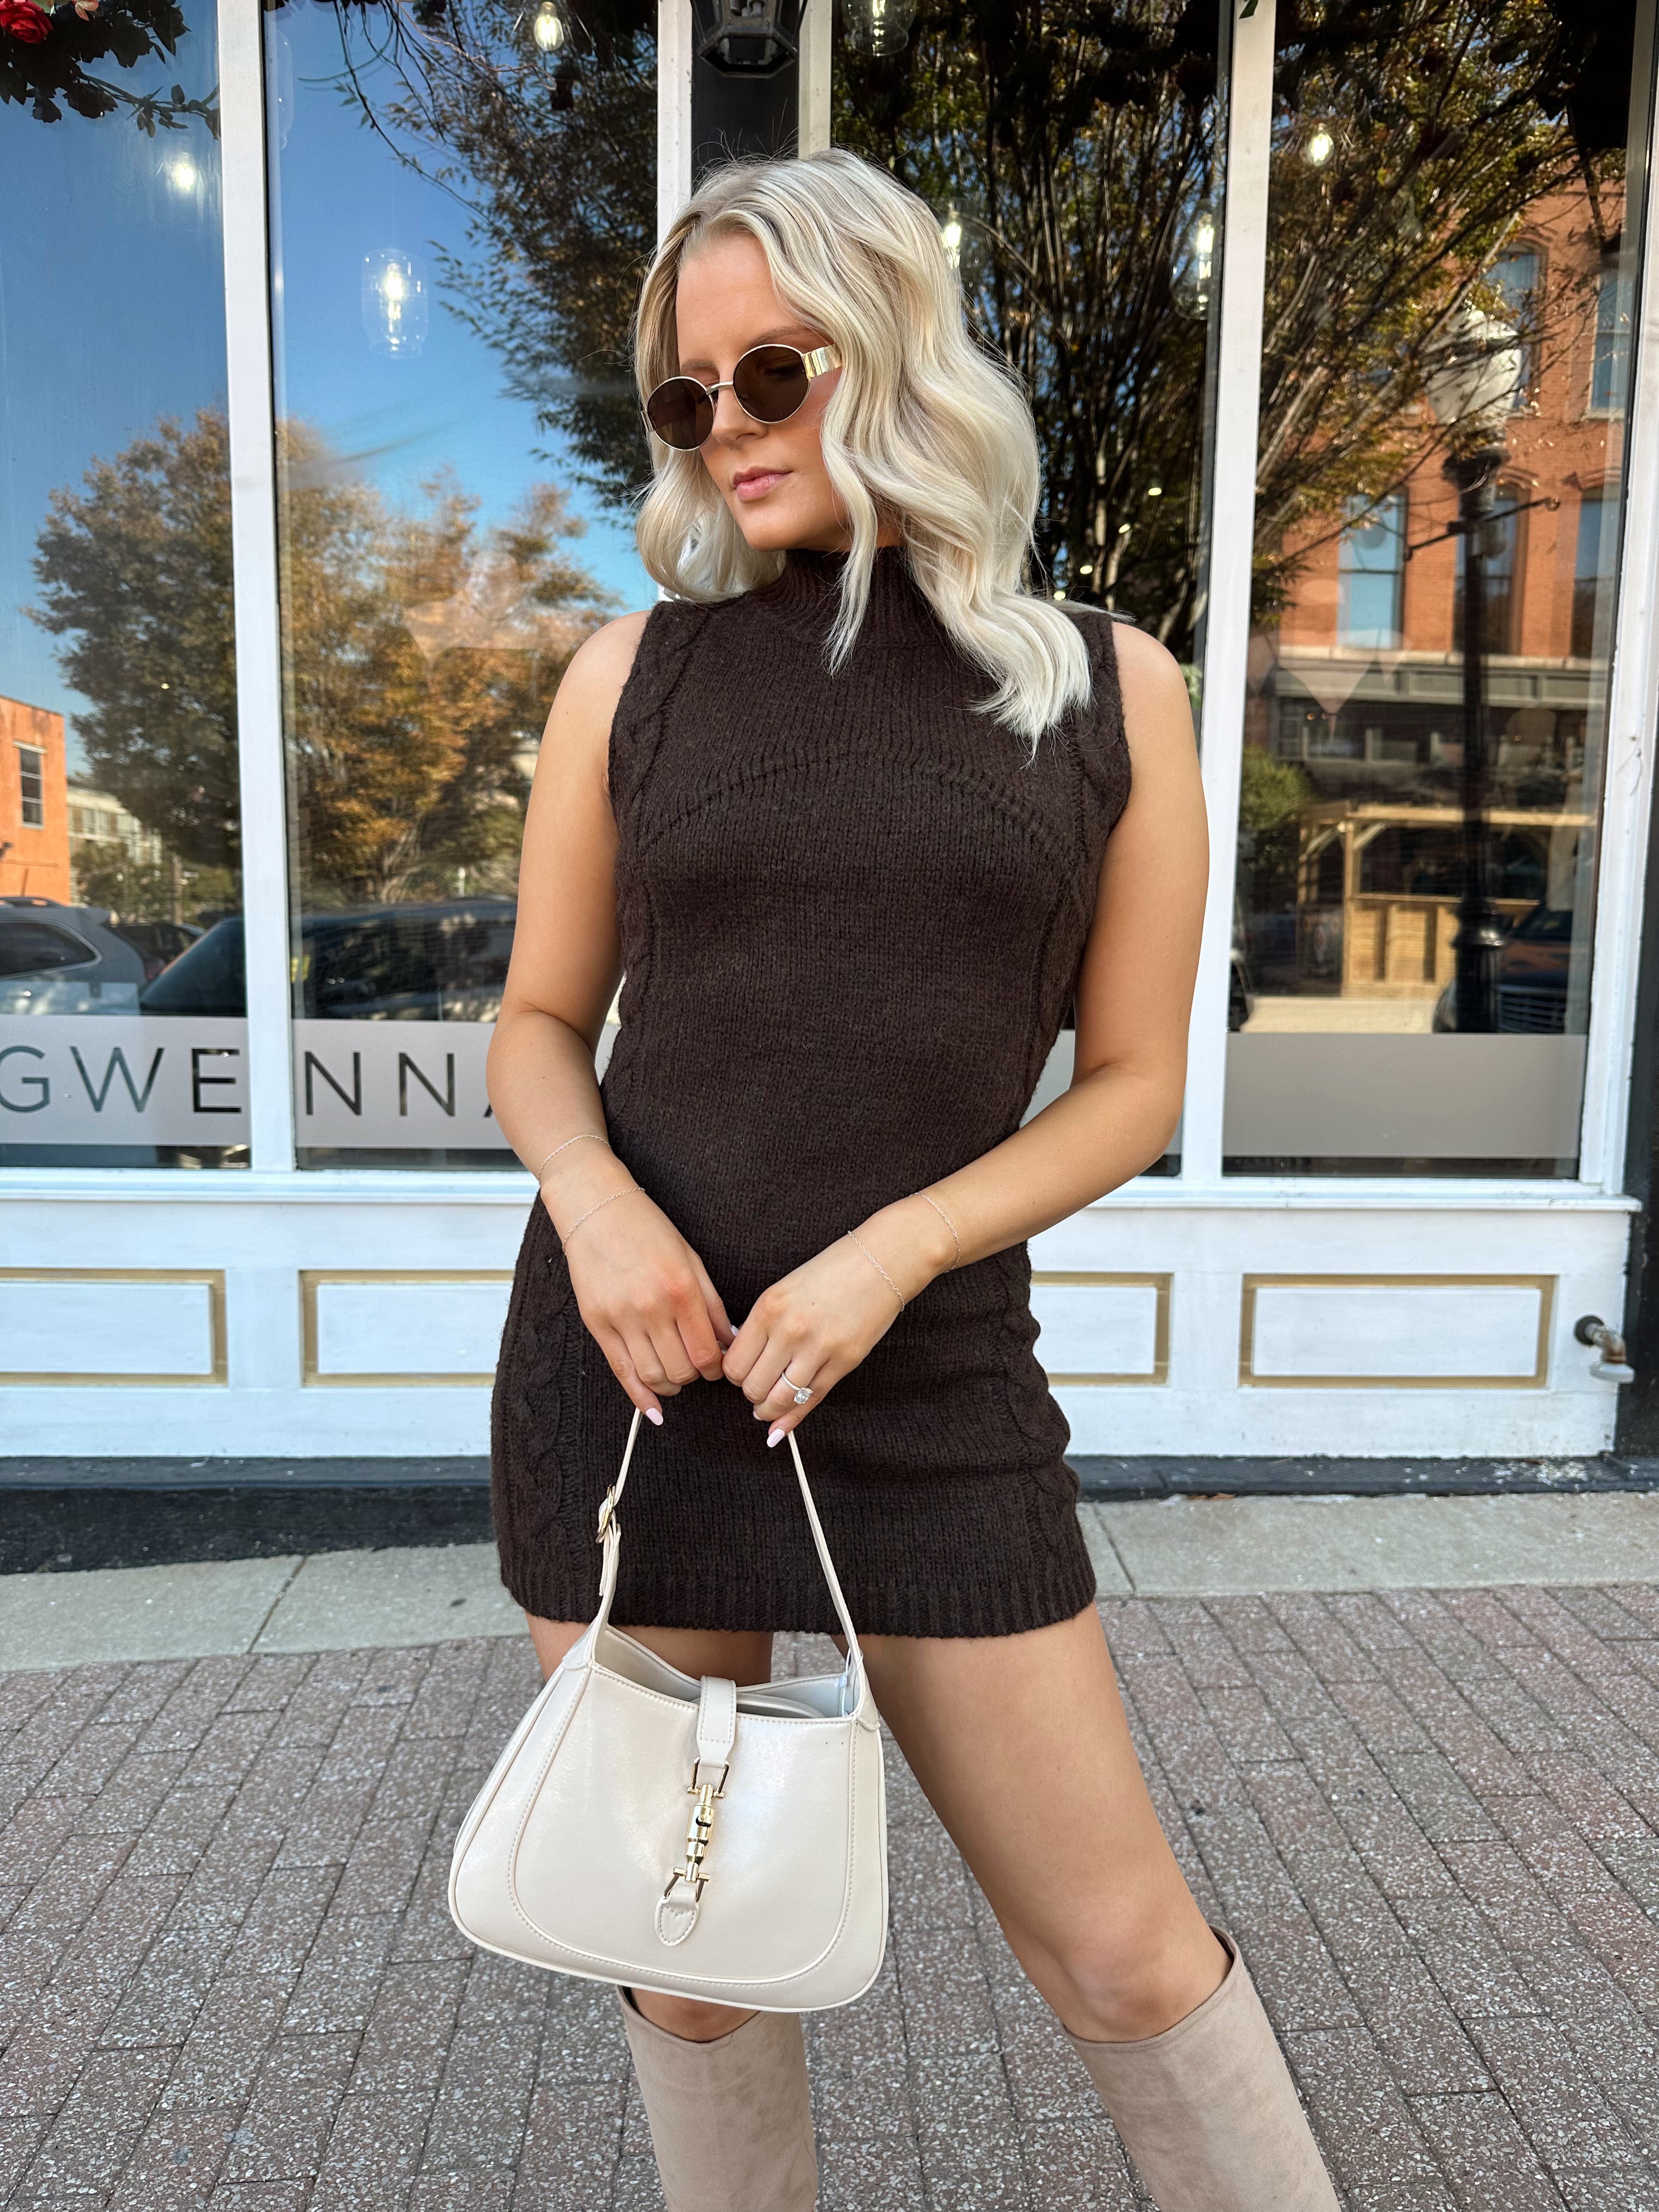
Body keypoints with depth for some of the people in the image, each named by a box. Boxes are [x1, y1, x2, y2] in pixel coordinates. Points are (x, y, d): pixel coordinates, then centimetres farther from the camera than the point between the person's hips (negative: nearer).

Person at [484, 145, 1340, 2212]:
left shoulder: (1109, 687, 2)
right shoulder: (637, 669, 4)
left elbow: (1131, 1081, 2)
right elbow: (538, 1024, 9)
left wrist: (894, 1251, -13)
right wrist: (594, 1194, -13)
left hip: (929, 1395, -1)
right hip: (626, 1369, 2)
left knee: (1127, 1951, 8)